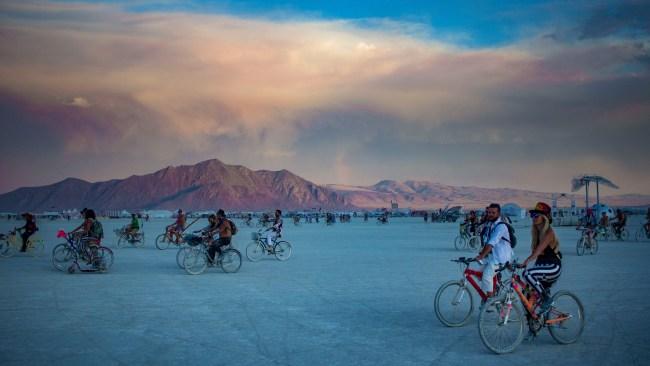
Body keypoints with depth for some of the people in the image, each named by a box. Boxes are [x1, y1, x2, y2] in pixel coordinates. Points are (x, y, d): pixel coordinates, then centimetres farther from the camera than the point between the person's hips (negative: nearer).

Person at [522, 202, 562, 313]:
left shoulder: (549, 232, -15)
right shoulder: (536, 232, 9)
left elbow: (538, 250, -28)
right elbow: (535, 252, 9)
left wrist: (525, 262, -39)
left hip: (553, 267, -8)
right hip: (542, 266, 8)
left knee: (528, 273, -30)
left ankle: (546, 297, -14)